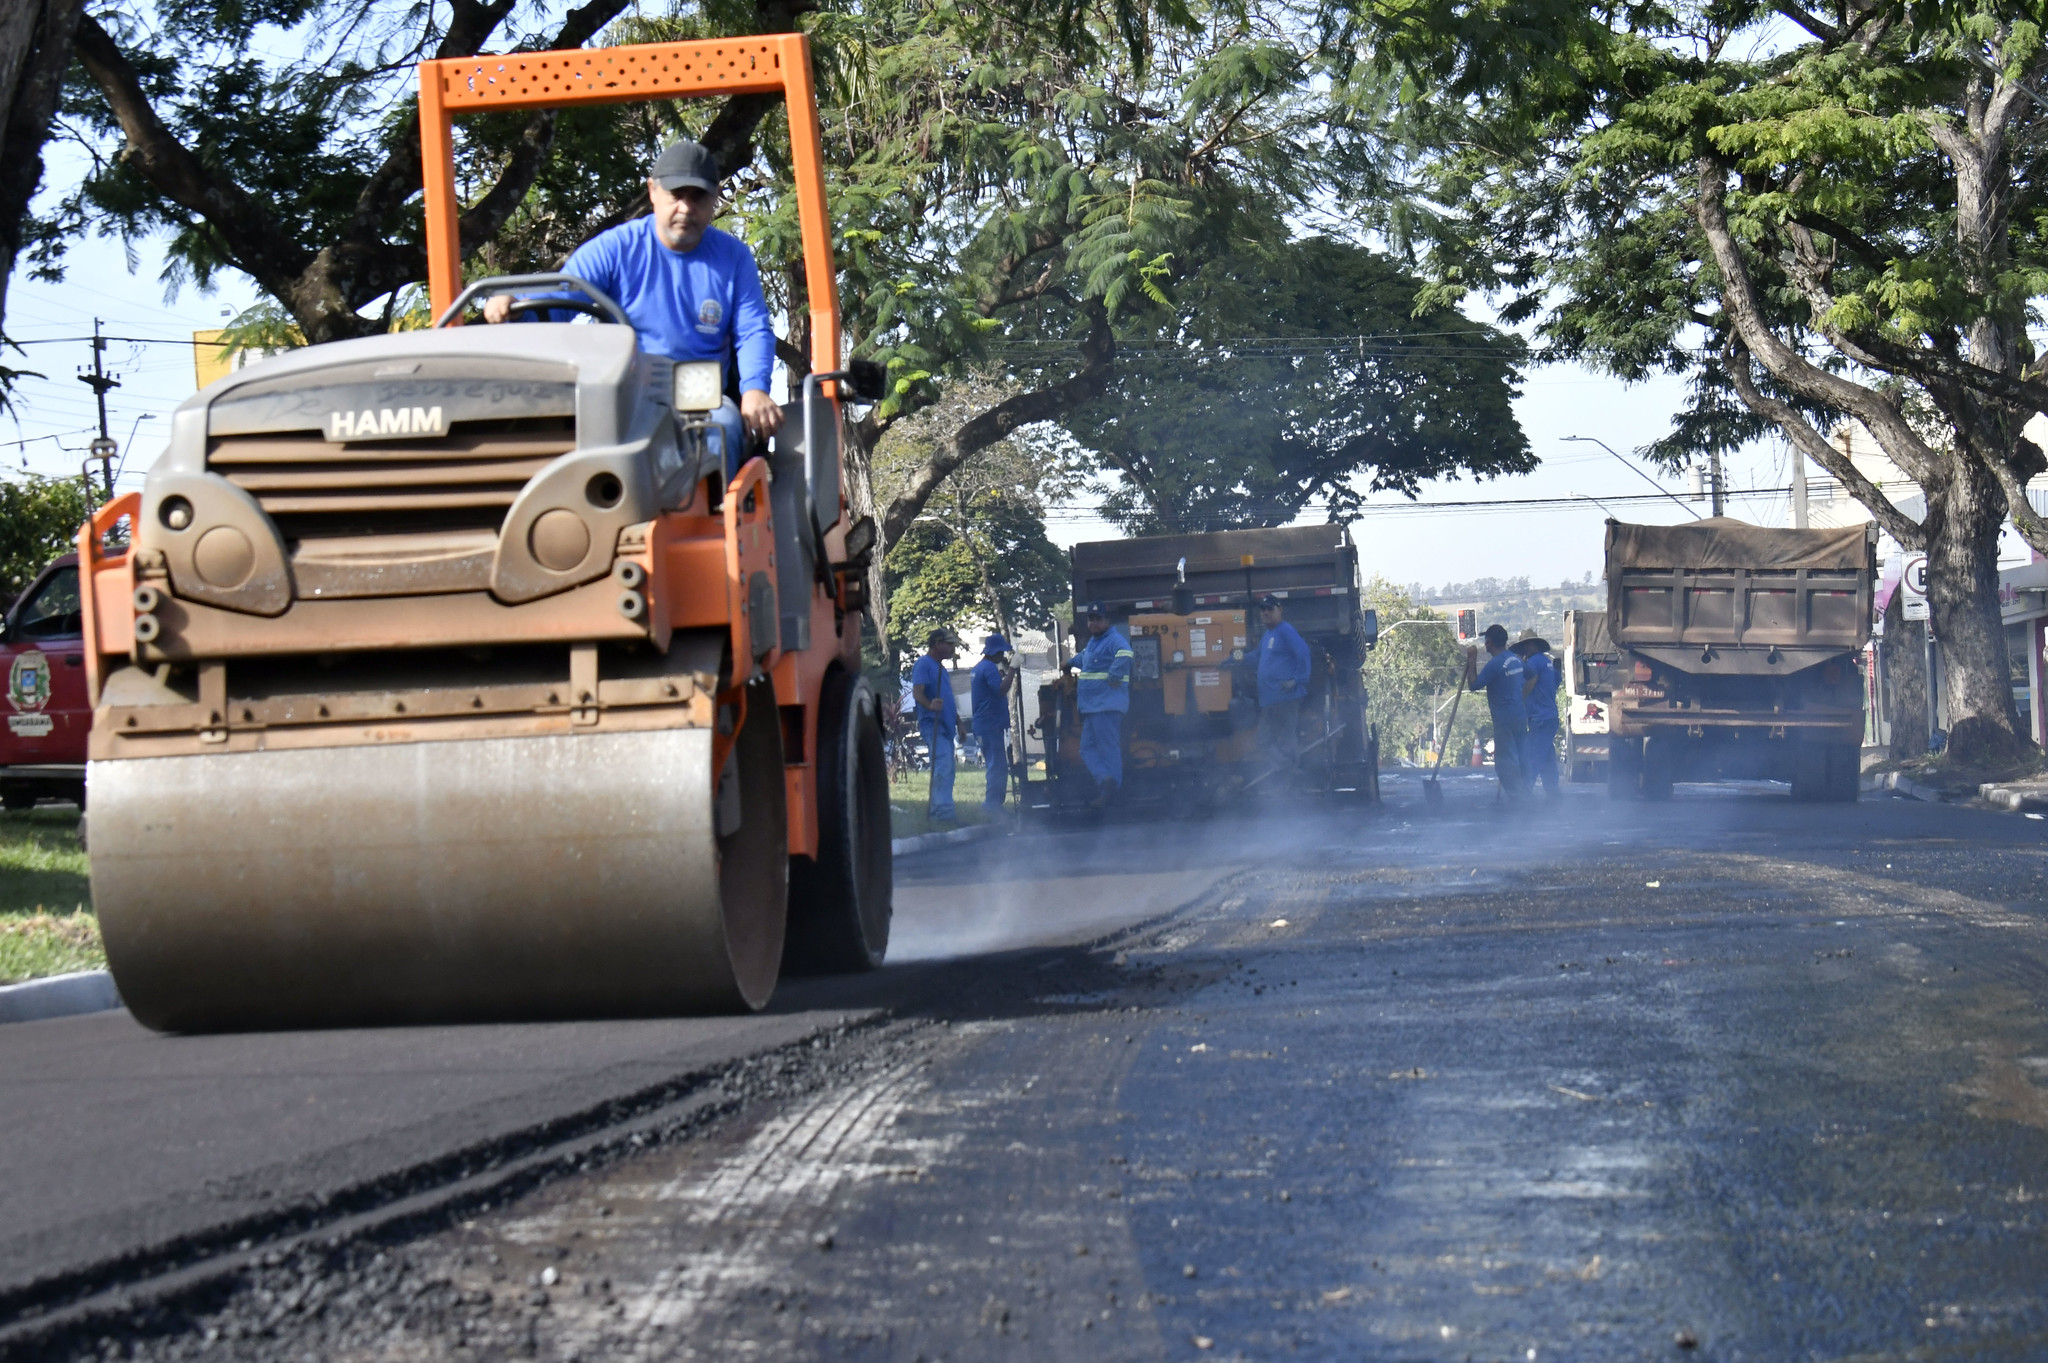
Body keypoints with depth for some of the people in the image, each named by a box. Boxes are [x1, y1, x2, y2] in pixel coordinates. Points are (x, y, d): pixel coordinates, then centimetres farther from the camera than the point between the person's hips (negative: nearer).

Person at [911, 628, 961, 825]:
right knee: (943, 767, -19)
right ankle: (944, 812, -25)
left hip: (946, 726, 10)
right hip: (933, 725, -10)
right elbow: (917, 692, -19)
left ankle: (935, 808, 17)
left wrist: (958, 722, 25)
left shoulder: (940, 667, 23)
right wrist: (930, 705, -38)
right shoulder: (924, 664, -6)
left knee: (946, 770, 11)